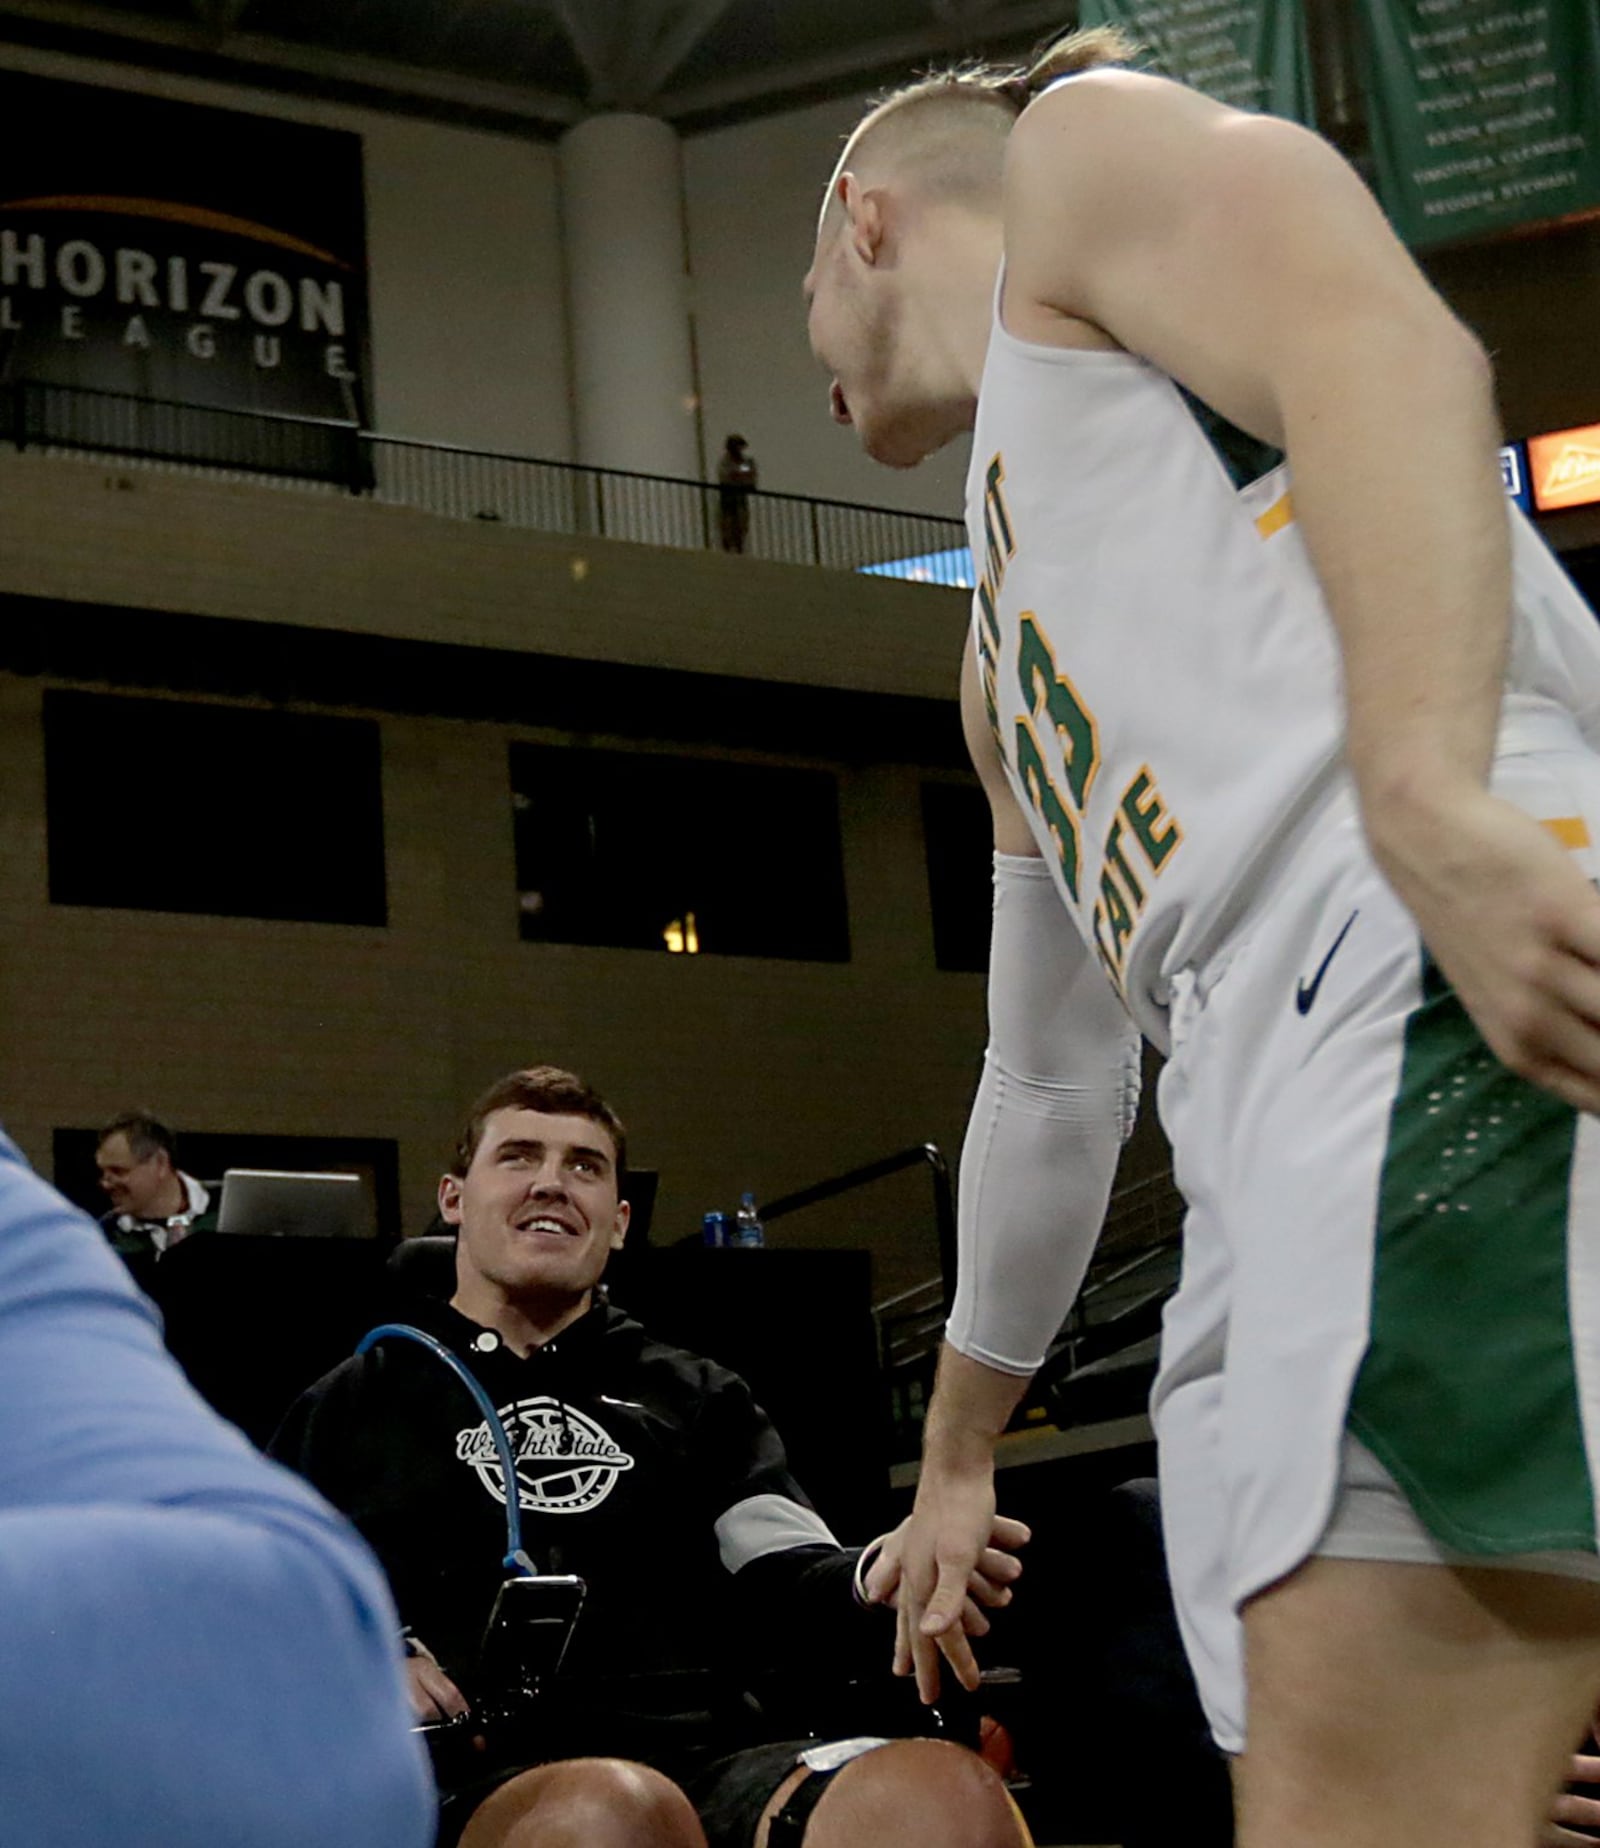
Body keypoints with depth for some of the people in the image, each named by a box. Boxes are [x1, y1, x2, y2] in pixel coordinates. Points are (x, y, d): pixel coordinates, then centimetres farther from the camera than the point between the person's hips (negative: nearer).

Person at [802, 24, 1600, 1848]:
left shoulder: (1084, 147, 16)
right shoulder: (1007, 655, 36)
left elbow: (1390, 345, -7)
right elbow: (1049, 1076, 39)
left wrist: (1434, 802, -24)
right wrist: (955, 1458, 44)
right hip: (1294, 1150, 9)